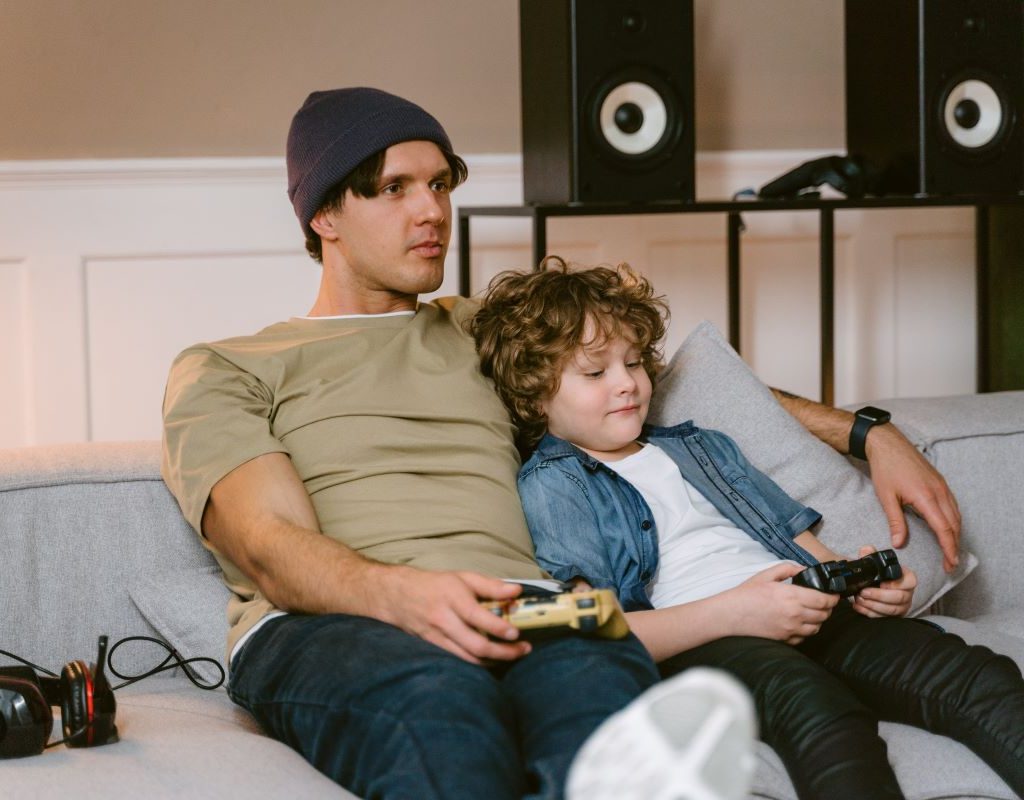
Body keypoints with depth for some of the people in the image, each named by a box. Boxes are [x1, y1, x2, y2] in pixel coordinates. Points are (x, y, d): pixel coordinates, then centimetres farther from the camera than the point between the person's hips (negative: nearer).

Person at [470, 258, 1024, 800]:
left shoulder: (699, 447, 33)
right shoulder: (548, 486, 11)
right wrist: (732, 613, -14)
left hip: (804, 613, 6)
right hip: (693, 647, -6)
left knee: (971, 675, -23)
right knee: (814, 703, -41)